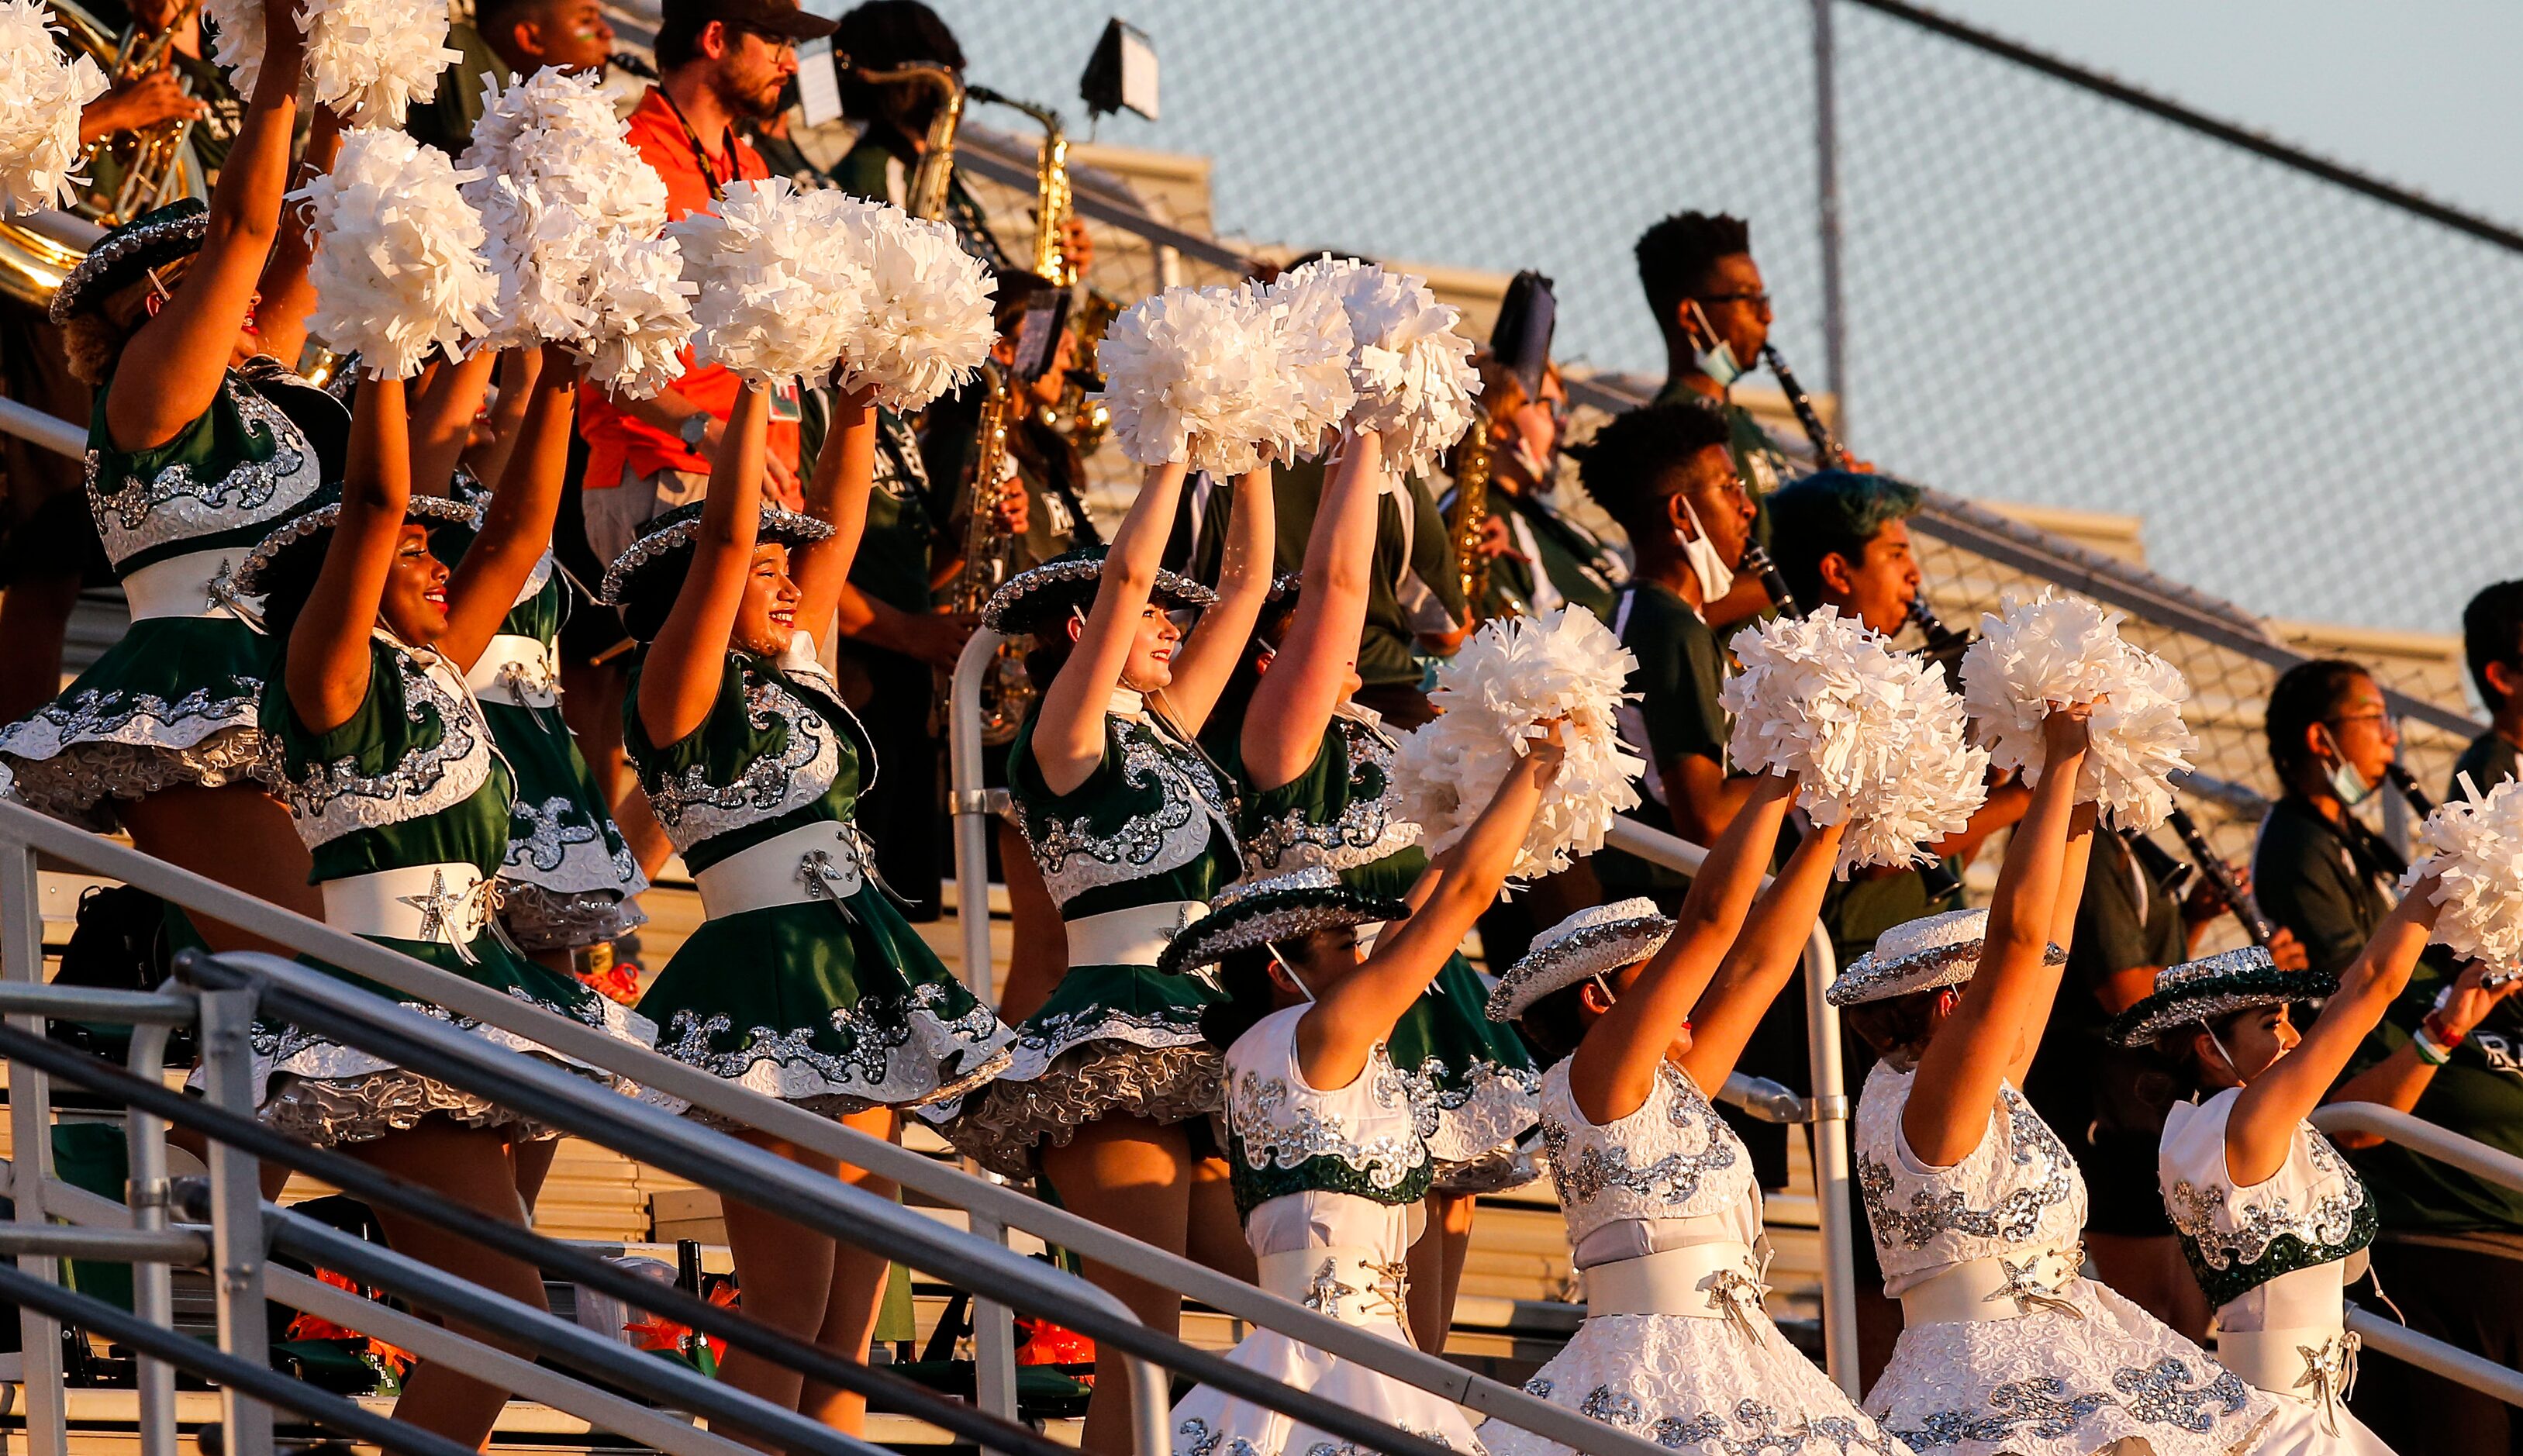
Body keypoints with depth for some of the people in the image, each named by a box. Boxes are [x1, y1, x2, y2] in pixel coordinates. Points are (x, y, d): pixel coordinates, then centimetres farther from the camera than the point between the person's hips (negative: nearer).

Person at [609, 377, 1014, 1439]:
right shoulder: (679, 693, -4)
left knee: (849, 1328, 4)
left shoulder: (793, 676, 17)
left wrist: (859, 406, 11)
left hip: (862, 990, 8)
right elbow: (728, 533, -13)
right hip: (769, 988, -8)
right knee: (785, 1314, -12)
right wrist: (754, 384, -11)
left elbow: (837, 520, 20)